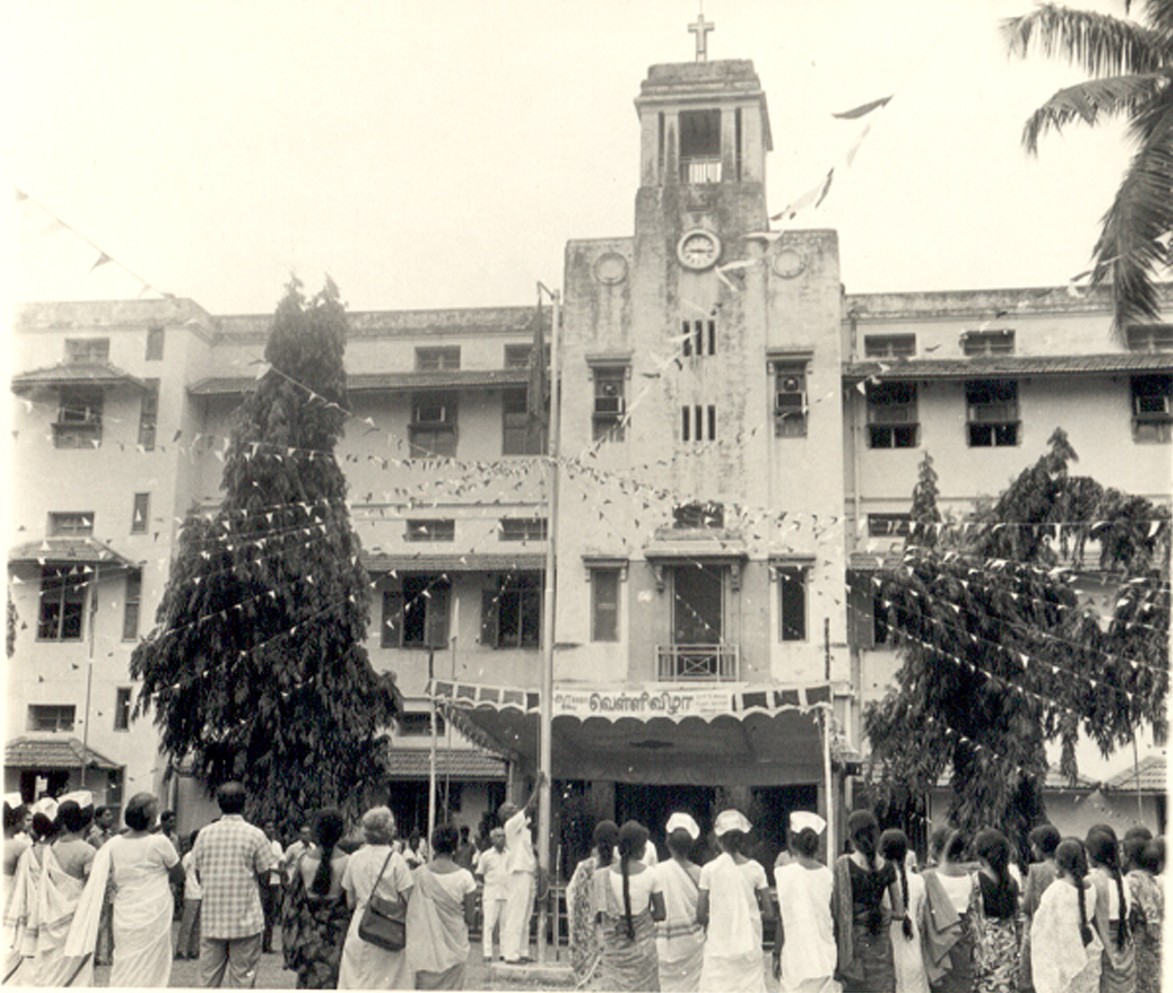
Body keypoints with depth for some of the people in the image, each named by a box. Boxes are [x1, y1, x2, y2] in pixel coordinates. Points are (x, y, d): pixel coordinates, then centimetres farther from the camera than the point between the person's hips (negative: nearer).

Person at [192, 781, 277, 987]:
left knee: (209, 978, 12)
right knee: (242, 978, 4)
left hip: (211, 917, 3)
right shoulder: (255, 835, -8)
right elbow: (264, 876, -4)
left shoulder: (205, 834, 2)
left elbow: (198, 874, 7)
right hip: (245, 918, -3)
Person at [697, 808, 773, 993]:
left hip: (719, 949, -2)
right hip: (749, 949, 2)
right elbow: (768, 912, -1)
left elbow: (700, 915, -6)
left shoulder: (709, 869, -6)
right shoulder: (755, 869, -2)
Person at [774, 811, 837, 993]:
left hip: (796, 954, -4)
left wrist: (776, 955, -1)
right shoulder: (827, 874, 3)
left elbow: (783, 919, -8)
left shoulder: (785, 873, -8)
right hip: (825, 956, 4)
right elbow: (832, 916, 6)